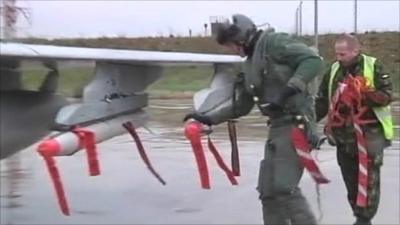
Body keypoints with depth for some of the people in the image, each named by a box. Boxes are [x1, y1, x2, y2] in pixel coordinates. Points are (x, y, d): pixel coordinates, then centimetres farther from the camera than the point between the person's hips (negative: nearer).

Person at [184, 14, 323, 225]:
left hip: (294, 123, -9)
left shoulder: (274, 42, -6)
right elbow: (241, 106, 23)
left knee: (284, 188, -15)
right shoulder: (250, 65, 18)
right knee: (268, 191, 9)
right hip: (277, 125, 9)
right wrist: (208, 117, 18)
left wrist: (292, 87, -25)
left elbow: (313, 60, -15)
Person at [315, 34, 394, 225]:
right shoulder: (333, 70, 7)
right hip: (343, 136, 5)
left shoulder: (373, 67, -6)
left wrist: (363, 94, -25)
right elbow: (322, 101, 9)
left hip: (370, 133, -5)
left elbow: (386, 95, -11)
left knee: (368, 179, -4)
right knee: (351, 180, 10)